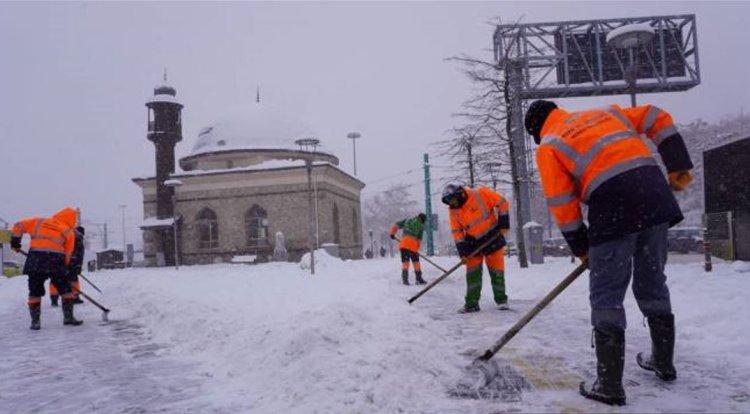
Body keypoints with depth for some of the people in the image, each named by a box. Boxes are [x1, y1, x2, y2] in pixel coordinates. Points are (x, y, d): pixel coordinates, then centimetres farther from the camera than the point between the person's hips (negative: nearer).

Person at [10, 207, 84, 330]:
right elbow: (67, 255, 11)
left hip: (35, 260, 2)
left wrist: (15, 241, 24)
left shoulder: (39, 222, 19)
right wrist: (63, 268, 18)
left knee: (35, 291, 11)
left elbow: (19, 226, 17)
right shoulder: (68, 232, 13)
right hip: (55, 261, -2)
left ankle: (35, 321, 11)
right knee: (65, 289, 12)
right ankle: (68, 317, 13)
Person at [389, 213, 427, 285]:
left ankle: (405, 279, -13)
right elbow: (419, 239, 7)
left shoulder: (407, 220, 20)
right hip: (413, 245, -2)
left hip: (403, 243, 2)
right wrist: (417, 249, 10)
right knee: (416, 262, 12)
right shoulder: (421, 226, 12)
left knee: (405, 262, 0)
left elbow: (396, 225, 13)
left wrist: (392, 233, 19)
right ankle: (419, 279, 16)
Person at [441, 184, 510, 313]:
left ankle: (501, 300, 17)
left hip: (492, 237, -3)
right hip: (473, 242, 3)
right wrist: (462, 250, -9)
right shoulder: (453, 211, -6)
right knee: (472, 272, 0)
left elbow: (502, 203, -11)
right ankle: (471, 303, 6)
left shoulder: (481, 194, -20)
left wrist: (504, 223, -13)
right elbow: (456, 232, -2)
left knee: (496, 270, 2)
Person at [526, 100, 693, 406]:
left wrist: (581, 247, 13)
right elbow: (657, 119, 19)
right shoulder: (605, 113, 26)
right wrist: (678, 166, 16)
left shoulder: (548, 147, 11)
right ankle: (663, 362, 36)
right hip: (655, 194, 6)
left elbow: (561, 203, 5)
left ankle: (610, 385, 4)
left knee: (606, 294, 2)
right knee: (652, 283, 20)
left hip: (613, 206, -6)